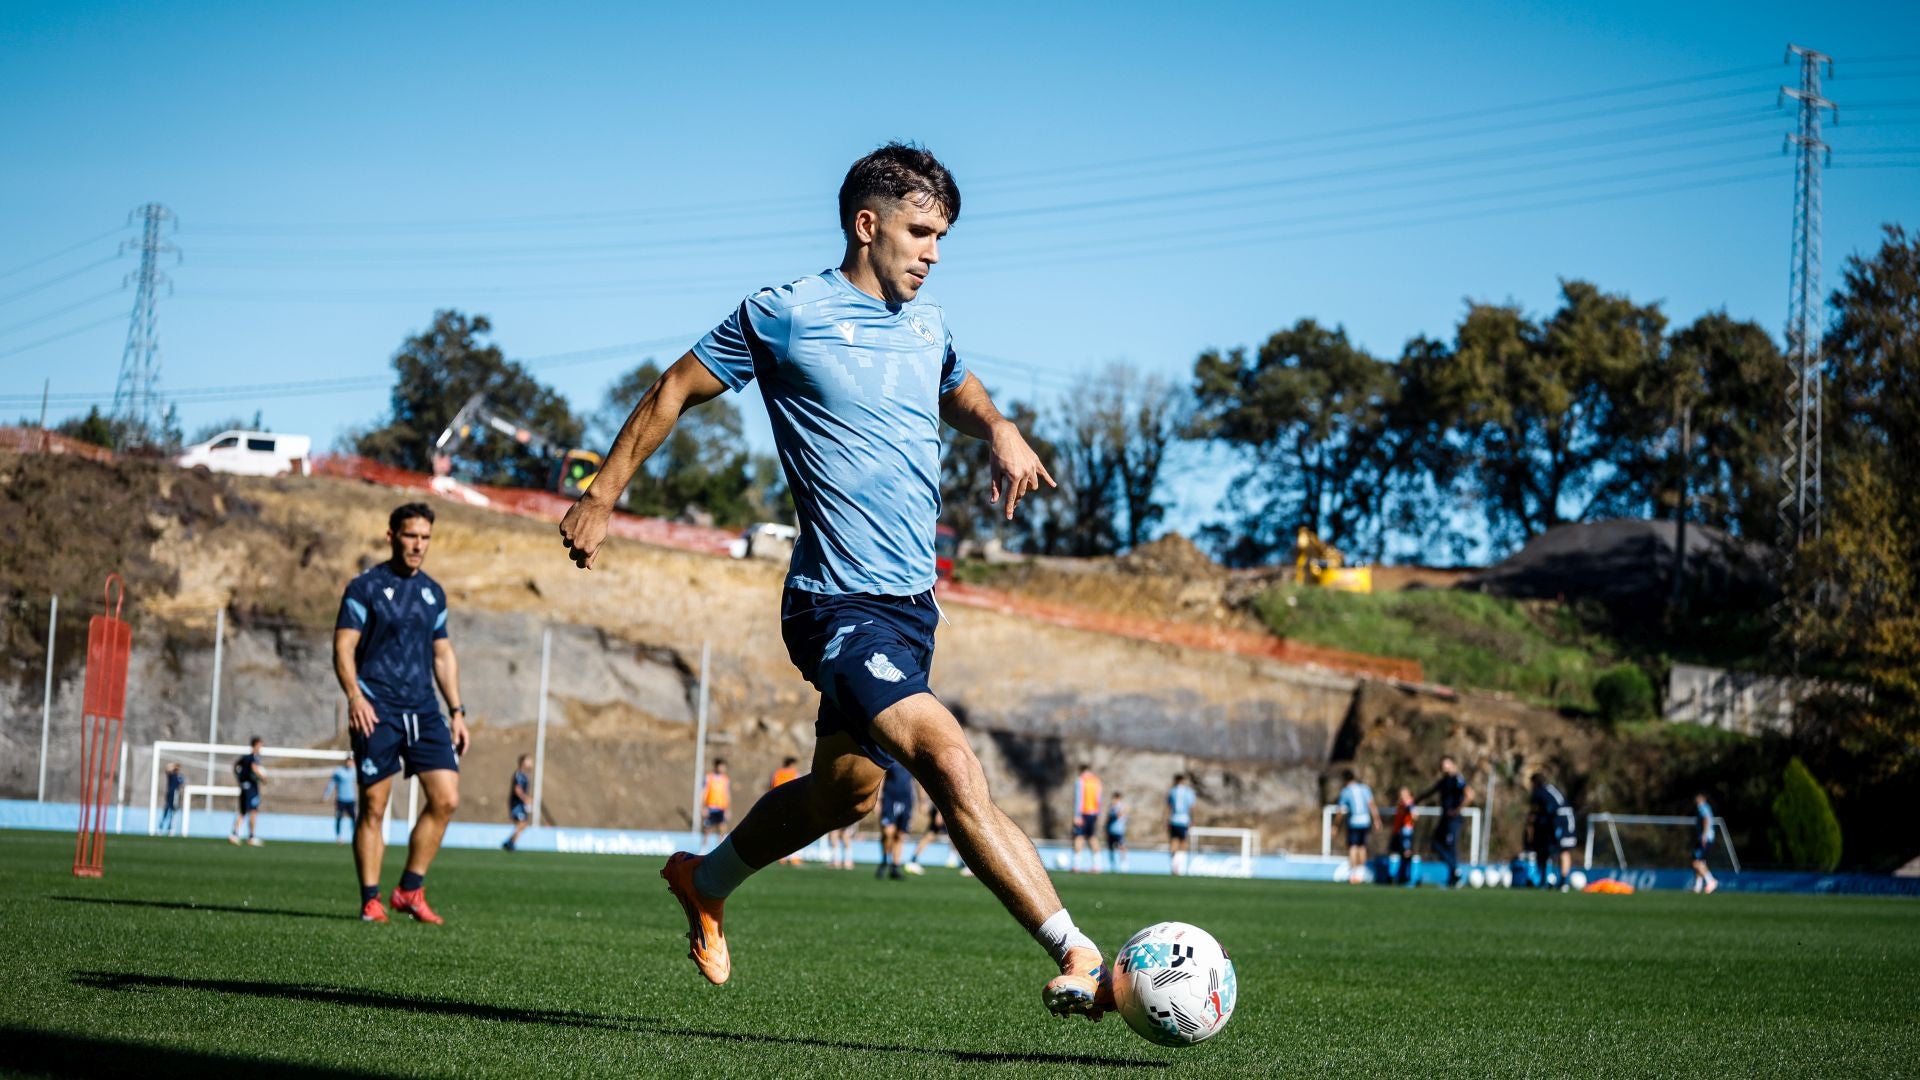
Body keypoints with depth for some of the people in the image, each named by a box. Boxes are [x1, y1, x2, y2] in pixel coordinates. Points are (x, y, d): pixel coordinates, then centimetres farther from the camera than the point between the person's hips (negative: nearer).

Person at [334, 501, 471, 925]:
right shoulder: (365, 587, -1)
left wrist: (457, 711, 14)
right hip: (377, 709, -5)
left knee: (446, 798, -5)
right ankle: (370, 901, 4)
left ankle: (410, 890, 6)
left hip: (423, 710, 5)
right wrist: (354, 696, -21)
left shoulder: (433, 592, 15)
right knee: (373, 806, -3)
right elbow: (343, 647, -6)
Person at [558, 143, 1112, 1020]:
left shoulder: (928, 326, 14)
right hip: (840, 606, -8)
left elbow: (959, 393, 35)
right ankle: (1079, 964, -28)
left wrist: (999, 430, 11)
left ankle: (706, 883, 44)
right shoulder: (784, 315, -5)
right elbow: (675, 391, 6)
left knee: (845, 791, 19)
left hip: (912, 602, 8)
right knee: (952, 764, -23)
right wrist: (602, 497, 5)